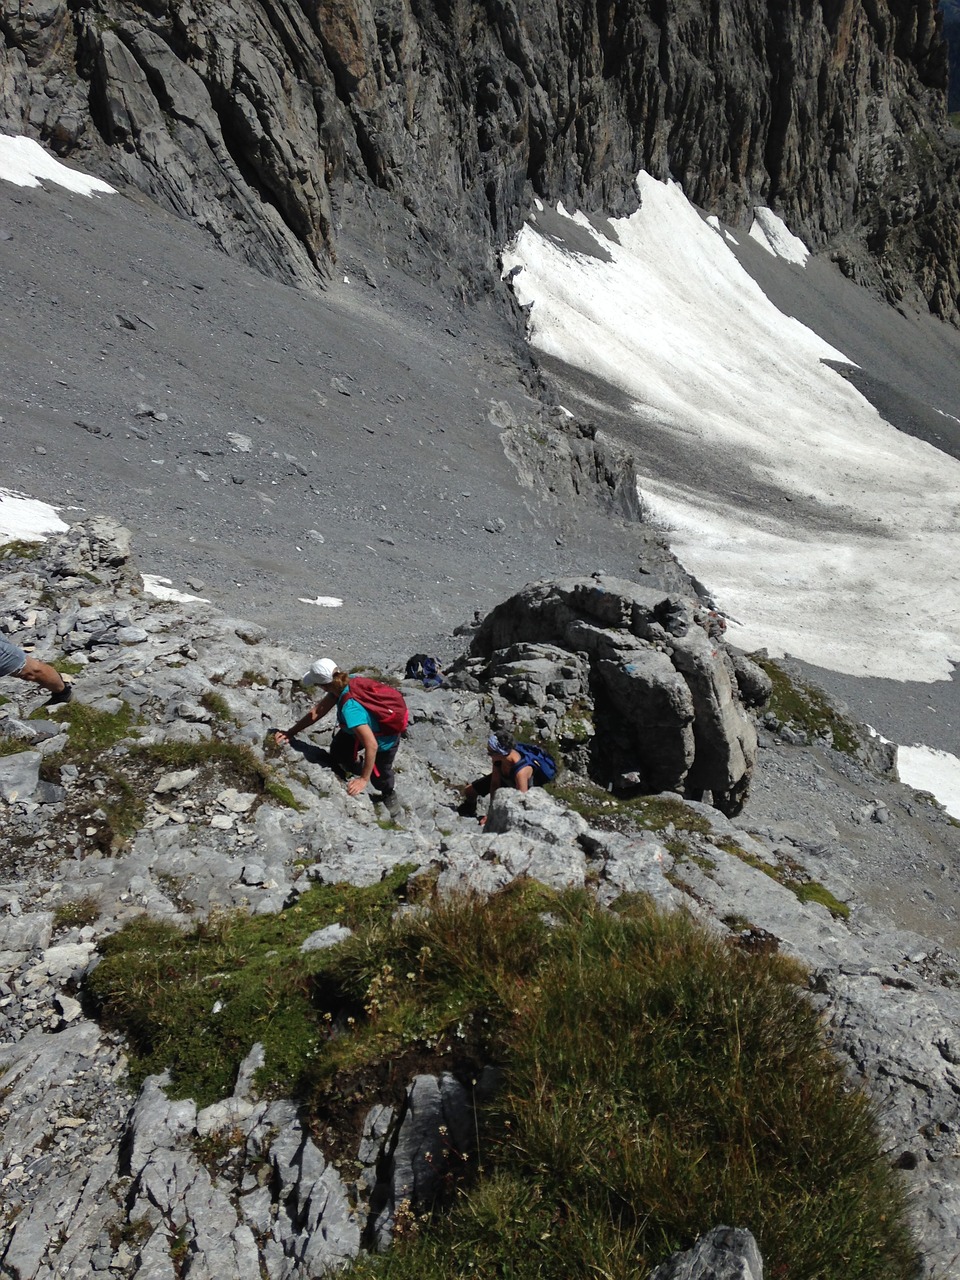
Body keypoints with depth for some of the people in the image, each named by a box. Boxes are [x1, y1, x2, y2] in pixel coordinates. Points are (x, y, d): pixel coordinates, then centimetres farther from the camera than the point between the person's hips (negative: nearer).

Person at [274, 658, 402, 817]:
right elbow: (319, 710, -7)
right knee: (338, 751, 19)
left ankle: (390, 794, 54)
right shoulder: (344, 683, -21)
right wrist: (291, 731, -3)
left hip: (385, 741, -6)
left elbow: (371, 745, -43)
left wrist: (364, 779, -32)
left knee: (378, 776, 21)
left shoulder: (349, 708, -44)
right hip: (371, 726, 6)